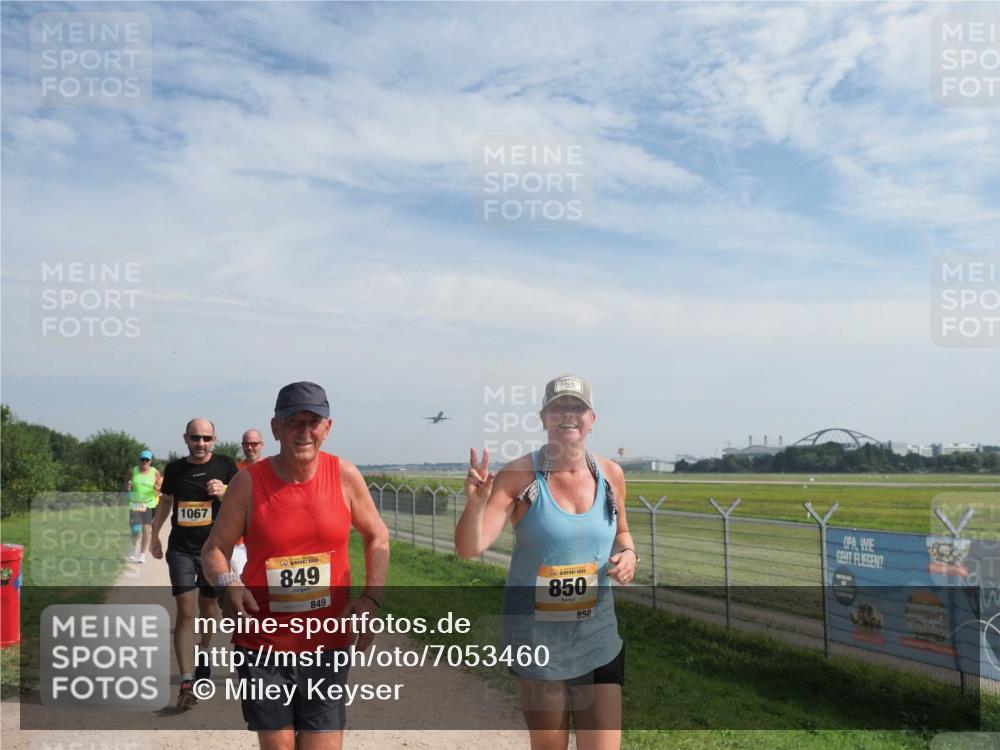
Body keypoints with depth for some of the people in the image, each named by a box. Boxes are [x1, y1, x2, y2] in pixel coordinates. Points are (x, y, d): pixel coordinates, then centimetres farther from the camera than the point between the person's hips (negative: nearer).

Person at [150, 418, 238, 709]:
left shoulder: (225, 466, -4)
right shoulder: (174, 469, 3)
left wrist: (225, 492, -22)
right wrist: (154, 533, 20)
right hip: (181, 550, 0)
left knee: (208, 608, 13)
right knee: (185, 611, -9)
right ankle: (187, 681, -10)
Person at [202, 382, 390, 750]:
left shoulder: (345, 475, -4)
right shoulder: (249, 482, -7)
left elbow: (377, 537, 8)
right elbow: (214, 549, 1)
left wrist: (371, 598, -5)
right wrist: (228, 584, -21)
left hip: (328, 645, 1)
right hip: (263, 645, 0)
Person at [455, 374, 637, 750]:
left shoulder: (611, 474, -2)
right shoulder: (519, 476, -13)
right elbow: (469, 548, -20)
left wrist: (629, 554, -5)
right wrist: (476, 501, -39)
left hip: (596, 634, 3)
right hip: (535, 634, -2)